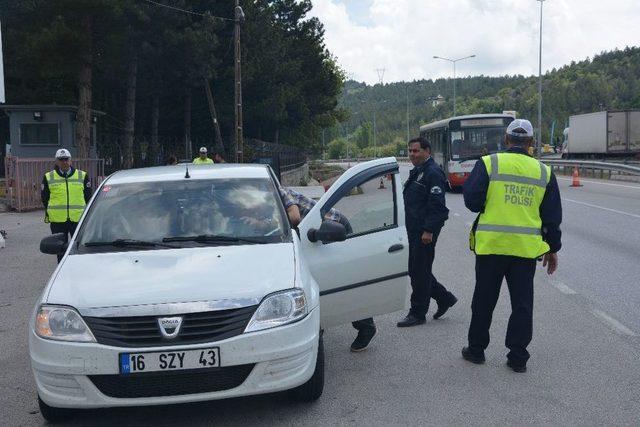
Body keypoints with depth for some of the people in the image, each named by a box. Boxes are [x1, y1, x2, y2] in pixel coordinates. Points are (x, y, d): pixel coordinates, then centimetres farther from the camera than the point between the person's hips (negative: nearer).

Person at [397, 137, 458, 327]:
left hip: (425, 232, -10)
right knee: (415, 270, 14)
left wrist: (429, 231, -24)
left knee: (420, 271, -3)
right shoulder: (416, 172, 18)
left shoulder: (433, 173, -14)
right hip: (415, 231, 10)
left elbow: (436, 205, -20)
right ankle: (445, 298, 27)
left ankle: (418, 313, 7)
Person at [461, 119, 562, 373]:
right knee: (522, 303, 11)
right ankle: (518, 358, 15)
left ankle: (476, 350, 24)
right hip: (526, 248, 2)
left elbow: (472, 201, -7)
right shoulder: (544, 172, 4)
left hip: (491, 245, -1)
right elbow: (553, 216, 7)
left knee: (484, 300, 12)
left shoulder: (489, 164, -5)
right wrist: (553, 248, 16)